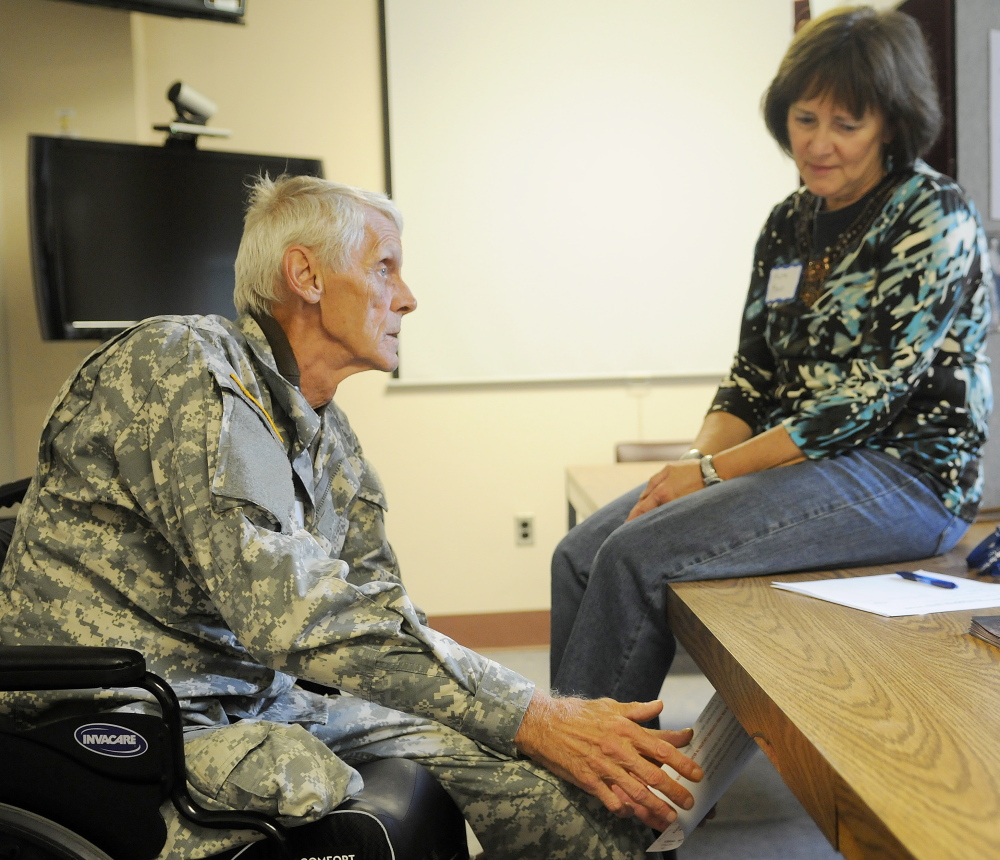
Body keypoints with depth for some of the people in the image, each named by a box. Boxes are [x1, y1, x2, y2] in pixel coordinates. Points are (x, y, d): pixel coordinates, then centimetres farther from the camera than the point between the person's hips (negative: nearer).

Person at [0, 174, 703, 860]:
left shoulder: (334, 442, 8)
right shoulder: (184, 367, -19)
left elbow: (376, 613, 4)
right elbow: (290, 610, -29)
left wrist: (551, 718, -9)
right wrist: (530, 718, -28)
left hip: (255, 700, 7)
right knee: (308, 781, -35)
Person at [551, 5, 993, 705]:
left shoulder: (936, 219, -10)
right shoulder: (790, 224, 12)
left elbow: (873, 391, -18)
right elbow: (753, 374, 12)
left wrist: (715, 471, -17)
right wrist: (697, 460, -8)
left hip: (905, 473, -7)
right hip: (791, 462, 8)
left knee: (638, 556, -24)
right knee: (580, 556, -8)